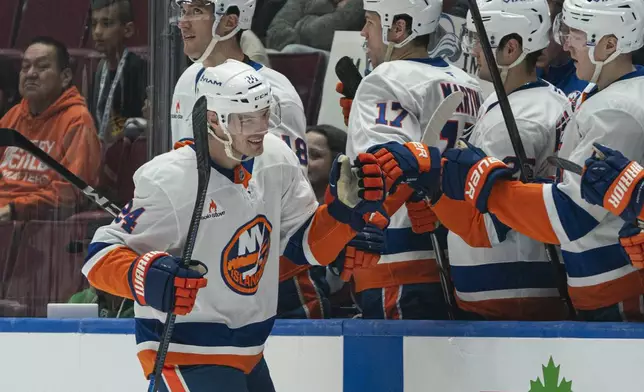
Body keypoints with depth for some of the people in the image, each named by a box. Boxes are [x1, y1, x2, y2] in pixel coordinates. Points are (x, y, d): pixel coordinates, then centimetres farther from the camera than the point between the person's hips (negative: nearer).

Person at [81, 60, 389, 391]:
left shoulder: (276, 160, -2)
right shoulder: (170, 182, -22)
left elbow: (305, 244, 9)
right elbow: (101, 255, -19)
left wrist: (347, 206, -8)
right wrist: (146, 277, -37)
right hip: (183, 356, -8)